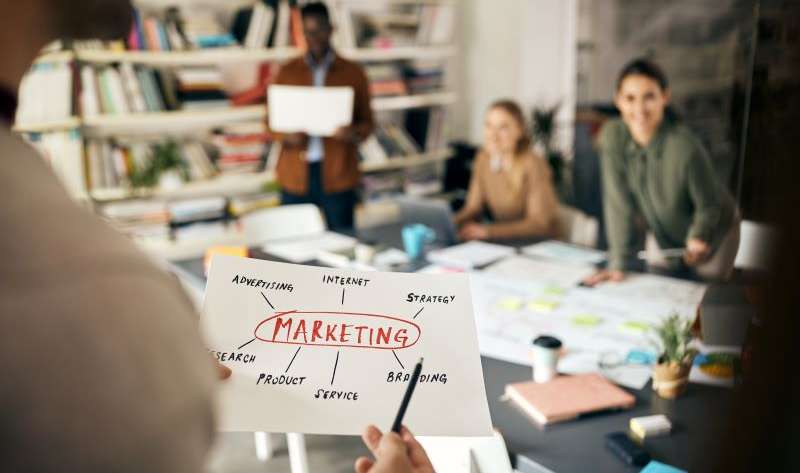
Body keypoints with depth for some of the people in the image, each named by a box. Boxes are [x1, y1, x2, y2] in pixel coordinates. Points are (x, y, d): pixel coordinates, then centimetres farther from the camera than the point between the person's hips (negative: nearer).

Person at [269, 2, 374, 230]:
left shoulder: (353, 72, 5)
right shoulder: (287, 72, 8)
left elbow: (367, 122, 8)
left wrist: (354, 133, -15)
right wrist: (286, 136, -12)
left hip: (338, 175, -1)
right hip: (295, 176, 1)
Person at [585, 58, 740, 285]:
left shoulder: (685, 147, -35)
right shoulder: (612, 135, -25)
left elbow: (709, 205, -18)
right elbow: (618, 202, -20)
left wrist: (698, 238, -36)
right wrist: (618, 264, -22)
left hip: (713, 232, -3)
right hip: (661, 235, 3)